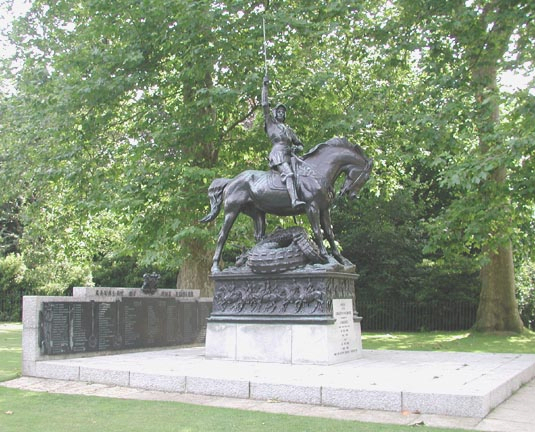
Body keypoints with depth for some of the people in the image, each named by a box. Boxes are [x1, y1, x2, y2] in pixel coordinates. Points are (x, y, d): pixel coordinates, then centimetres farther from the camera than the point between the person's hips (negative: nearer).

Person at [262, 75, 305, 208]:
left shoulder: (288, 130, 30)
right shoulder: (270, 124, 16)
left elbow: (300, 144, 31)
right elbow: (265, 105, 6)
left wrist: (297, 148, 6)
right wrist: (265, 86, 6)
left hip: (289, 156, 8)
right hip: (278, 154, -8)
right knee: (289, 174, -31)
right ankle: (294, 200, -50)